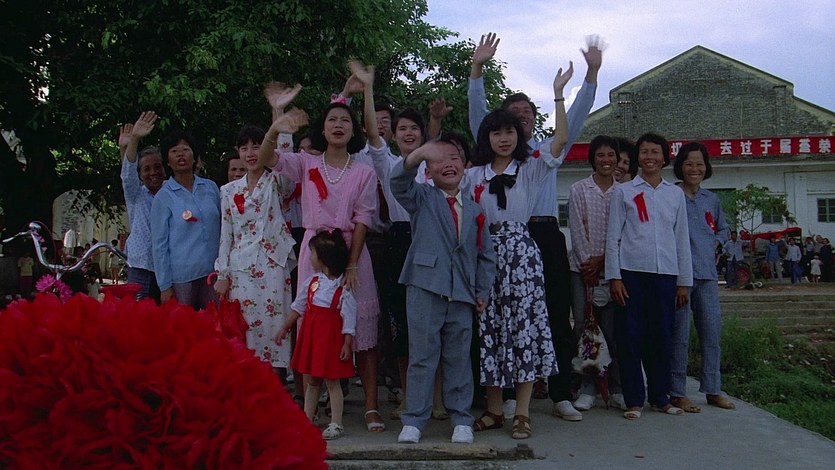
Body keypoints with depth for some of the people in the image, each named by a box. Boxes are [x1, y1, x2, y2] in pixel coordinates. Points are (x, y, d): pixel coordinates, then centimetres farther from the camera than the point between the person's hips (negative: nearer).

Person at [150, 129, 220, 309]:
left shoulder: (211, 187, 8)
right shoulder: (163, 197, -1)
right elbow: (159, 245, -1)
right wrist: (165, 286, -5)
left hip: (212, 272, 3)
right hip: (181, 278, -3)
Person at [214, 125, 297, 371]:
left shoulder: (276, 183, 5)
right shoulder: (229, 190, 12)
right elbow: (226, 235, 12)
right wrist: (222, 275, 6)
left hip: (273, 266, -2)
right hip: (240, 269, 3)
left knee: (273, 328, -2)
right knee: (242, 330, 2)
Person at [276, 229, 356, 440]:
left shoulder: (343, 286, -12)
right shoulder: (312, 280, 6)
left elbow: (349, 317, -11)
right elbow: (298, 306, 16)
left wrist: (347, 344, -13)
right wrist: (285, 328, 18)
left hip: (331, 335, -6)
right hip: (310, 332, 6)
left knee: (331, 381, 0)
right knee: (311, 381, 13)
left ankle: (336, 423, 9)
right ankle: (307, 419, 22)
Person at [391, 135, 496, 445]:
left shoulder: (474, 210, 14)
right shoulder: (422, 198, 4)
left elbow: (486, 254, 17)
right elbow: (399, 181, -17)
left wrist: (483, 291, 9)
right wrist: (421, 152, -33)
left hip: (462, 295, 3)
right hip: (425, 289, -3)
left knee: (459, 358, 9)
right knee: (422, 356, 1)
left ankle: (461, 420, 19)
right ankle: (414, 420, 9)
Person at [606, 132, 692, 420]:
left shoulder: (675, 194, 13)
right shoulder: (623, 191, 7)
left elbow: (682, 240, 13)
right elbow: (613, 237, 3)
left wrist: (684, 281, 10)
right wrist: (614, 276, -4)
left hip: (665, 274, 2)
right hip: (631, 272, -2)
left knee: (661, 337, 5)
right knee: (630, 337, -1)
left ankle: (660, 397, 18)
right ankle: (634, 400, 7)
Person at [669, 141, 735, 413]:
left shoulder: (712, 200, 16)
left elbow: (723, 228, 30)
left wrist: (715, 241, 10)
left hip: (707, 273, 5)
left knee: (713, 332, 7)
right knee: (680, 334, -3)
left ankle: (713, 390, 19)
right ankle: (677, 393, 5)